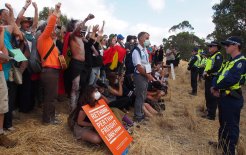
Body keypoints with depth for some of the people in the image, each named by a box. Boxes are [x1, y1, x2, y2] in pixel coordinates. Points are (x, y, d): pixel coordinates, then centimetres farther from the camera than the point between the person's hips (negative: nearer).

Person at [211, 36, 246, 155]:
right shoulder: (231, 61, 15)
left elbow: (231, 79, -29)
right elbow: (220, 75, 12)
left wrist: (216, 87, -15)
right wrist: (216, 86, -7)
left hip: (232, 99, -10)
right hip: (225, 97, 10)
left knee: (231, 126, 1)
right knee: (223, 123, 22)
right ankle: (222, 144, 40)